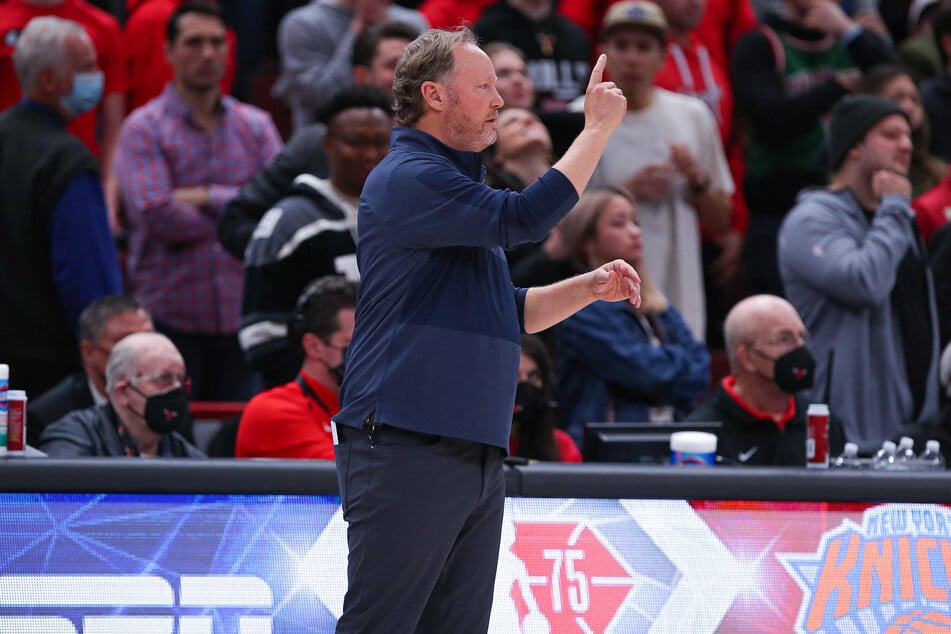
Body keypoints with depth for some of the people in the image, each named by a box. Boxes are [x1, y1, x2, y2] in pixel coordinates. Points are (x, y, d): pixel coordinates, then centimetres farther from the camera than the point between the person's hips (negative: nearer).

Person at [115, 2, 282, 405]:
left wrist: (207, 198, -12)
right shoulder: (144, 129, -2)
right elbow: (156, 213, -15)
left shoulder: (256, 126, 11)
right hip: (170, 321, -3)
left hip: (241, 317, 3)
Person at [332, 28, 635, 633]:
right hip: (407, 450, -10)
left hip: (477, 457, 10)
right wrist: (598, 127, -9)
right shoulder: (408, 178, -8)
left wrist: (591, 286, 13)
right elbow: (525, 217, -19)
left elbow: (511, 312, 30)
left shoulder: (455, 186, 24)